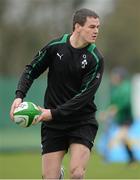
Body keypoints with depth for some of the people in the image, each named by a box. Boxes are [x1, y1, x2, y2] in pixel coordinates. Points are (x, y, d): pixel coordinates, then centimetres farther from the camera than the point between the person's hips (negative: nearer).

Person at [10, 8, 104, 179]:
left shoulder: (95, 59, -9)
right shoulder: (55, 46, -3)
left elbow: (85, 95, -14)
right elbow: (31, 70, 8)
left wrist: (54, 113, -20)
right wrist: (19, 96, -8)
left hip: (82, 121, -1)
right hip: (53, 124, 1)